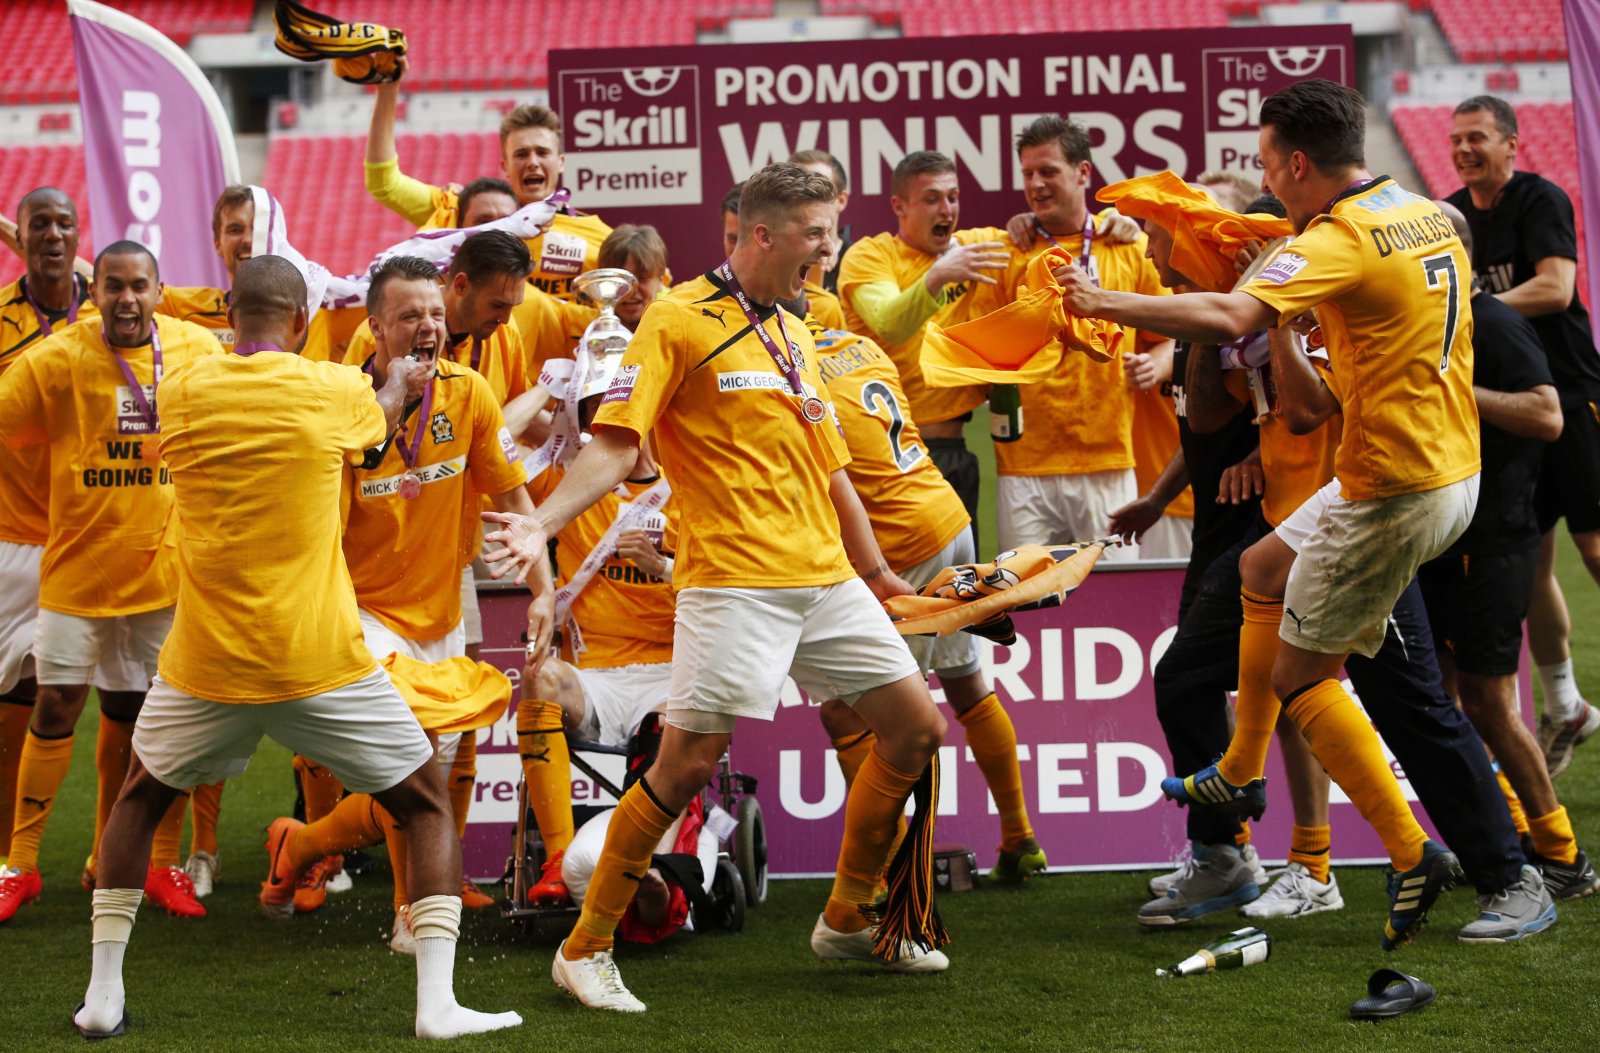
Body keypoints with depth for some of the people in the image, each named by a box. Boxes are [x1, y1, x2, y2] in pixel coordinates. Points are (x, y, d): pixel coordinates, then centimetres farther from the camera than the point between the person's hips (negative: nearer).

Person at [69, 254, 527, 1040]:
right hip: (319, 664, -2)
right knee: (428, 805, 13)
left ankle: (102, 995, 19)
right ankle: (437, 1004, 1)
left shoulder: (181, 393, -1)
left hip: (207, 665, 2)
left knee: (141, 798, 26)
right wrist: (400, 382, 44)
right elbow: (379, 419, 20)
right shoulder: (336, 392, -5)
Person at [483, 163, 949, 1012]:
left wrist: (876, 572, 28)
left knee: (917, 728, 8)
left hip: (825, 577, 8)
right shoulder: (678, 321, -5)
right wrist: (542, 524, -25)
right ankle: (585, 948, 1)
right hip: (733, 582, -8)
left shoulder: (793, 334, 18)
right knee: (690, 758, -12)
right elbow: (614, 443, -12)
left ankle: (847, 920, 24)